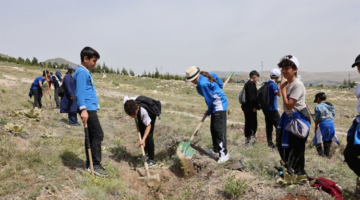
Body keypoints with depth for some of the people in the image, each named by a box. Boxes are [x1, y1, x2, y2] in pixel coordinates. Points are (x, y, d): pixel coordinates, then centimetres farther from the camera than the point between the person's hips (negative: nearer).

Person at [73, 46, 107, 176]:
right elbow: (80, 92, -19)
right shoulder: (82, 72, -10)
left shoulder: (86, 72, 20)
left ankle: (90, 164, 18)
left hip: (91, 108, 10)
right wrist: (83, 109, -26)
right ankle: (96, 165, -4)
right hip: (88, 109, -10)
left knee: (91, 136, 12)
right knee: (98, 134, -9)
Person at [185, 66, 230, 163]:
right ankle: (216, 149, 27)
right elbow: (220, 83, 18)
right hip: (216, 105, 11)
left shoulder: (202, 83, -22)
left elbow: (209, 99, -15)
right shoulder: (205, 76, 6)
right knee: (213, 129, 15)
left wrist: (209, 111, -1)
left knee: (219, 129, -13)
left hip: (219, 106, -11)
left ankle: (224, 153, -12)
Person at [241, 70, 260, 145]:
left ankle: (247, 139, 17)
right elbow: (252, 96, -20)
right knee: (253, 122, -3)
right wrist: (254, 106, -19)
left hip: (246, 106, 9)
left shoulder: (247, 83, 17)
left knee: (248, 122, 12)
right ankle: (252, 136, -4)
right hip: (251, 107, -9)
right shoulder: (252, 84, -12)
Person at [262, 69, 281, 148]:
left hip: (266, 108, 8)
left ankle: (270, 142, 12)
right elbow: (279, 94, -32)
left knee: (269, 126, 9)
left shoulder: (267, 84, 11)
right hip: (272, 109, -8)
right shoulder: (273, 84, -14)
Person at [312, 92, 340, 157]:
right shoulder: (331, 106, 12)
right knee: (328, 140, 18)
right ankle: (327, 154, 24)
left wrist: (315, 128, 5)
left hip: (323, 124, -7)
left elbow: (316, 120, -5)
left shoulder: (318, 107, -8)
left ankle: (321, 154, 4)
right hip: (331, 124, 7)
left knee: (318, 139, 6)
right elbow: (333, 116, 14)